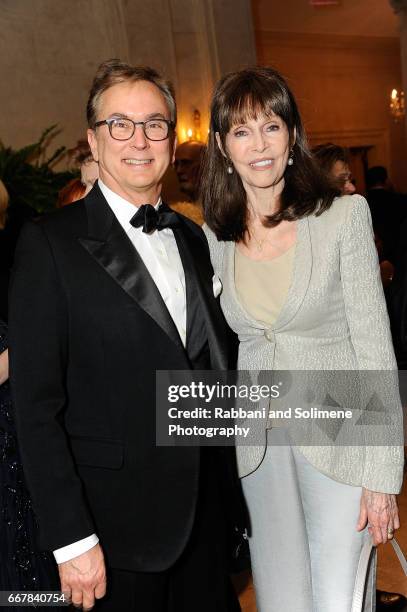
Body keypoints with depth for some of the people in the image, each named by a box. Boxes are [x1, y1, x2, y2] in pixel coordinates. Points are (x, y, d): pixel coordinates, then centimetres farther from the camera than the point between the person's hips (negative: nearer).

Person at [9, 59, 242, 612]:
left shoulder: (194, 239, 7)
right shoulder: (50, 245, -11)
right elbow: (36, 405, -13)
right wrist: (70, 539, -15)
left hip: (207, 509, 5)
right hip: (118, 525, -5)